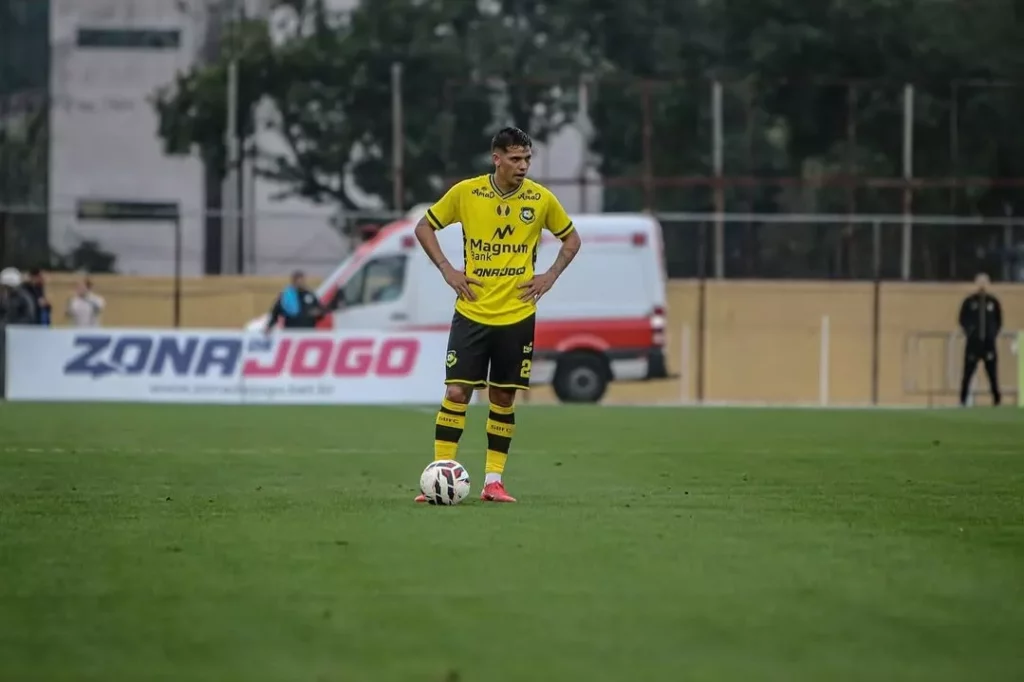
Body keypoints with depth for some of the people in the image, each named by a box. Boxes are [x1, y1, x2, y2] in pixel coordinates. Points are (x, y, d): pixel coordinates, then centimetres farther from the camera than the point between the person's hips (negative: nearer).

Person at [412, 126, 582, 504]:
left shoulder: (541, 199, -2)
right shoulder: (465, 192, -5)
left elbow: (571, 238, 13)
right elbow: (424, 227, 7)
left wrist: (551, 276, 0)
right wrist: (447, 270, -3)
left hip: (517, 315, 1)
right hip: (471, 313, -1)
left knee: (503, 398, 5)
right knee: (456, 392, -7)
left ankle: (494, 480, 12)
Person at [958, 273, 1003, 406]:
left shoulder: (994, 302, 6)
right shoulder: (969, 302, 2)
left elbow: (999, 320, 13)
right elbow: (963, 320, 7)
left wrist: (994, 334, 4)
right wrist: (969, 333, 0)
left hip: (989, 343, 1)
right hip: (973, 342, -1)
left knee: (992, 372, 1)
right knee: (968, 372, -1)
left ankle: (997, 399, 8)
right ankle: (963, 399, 5)